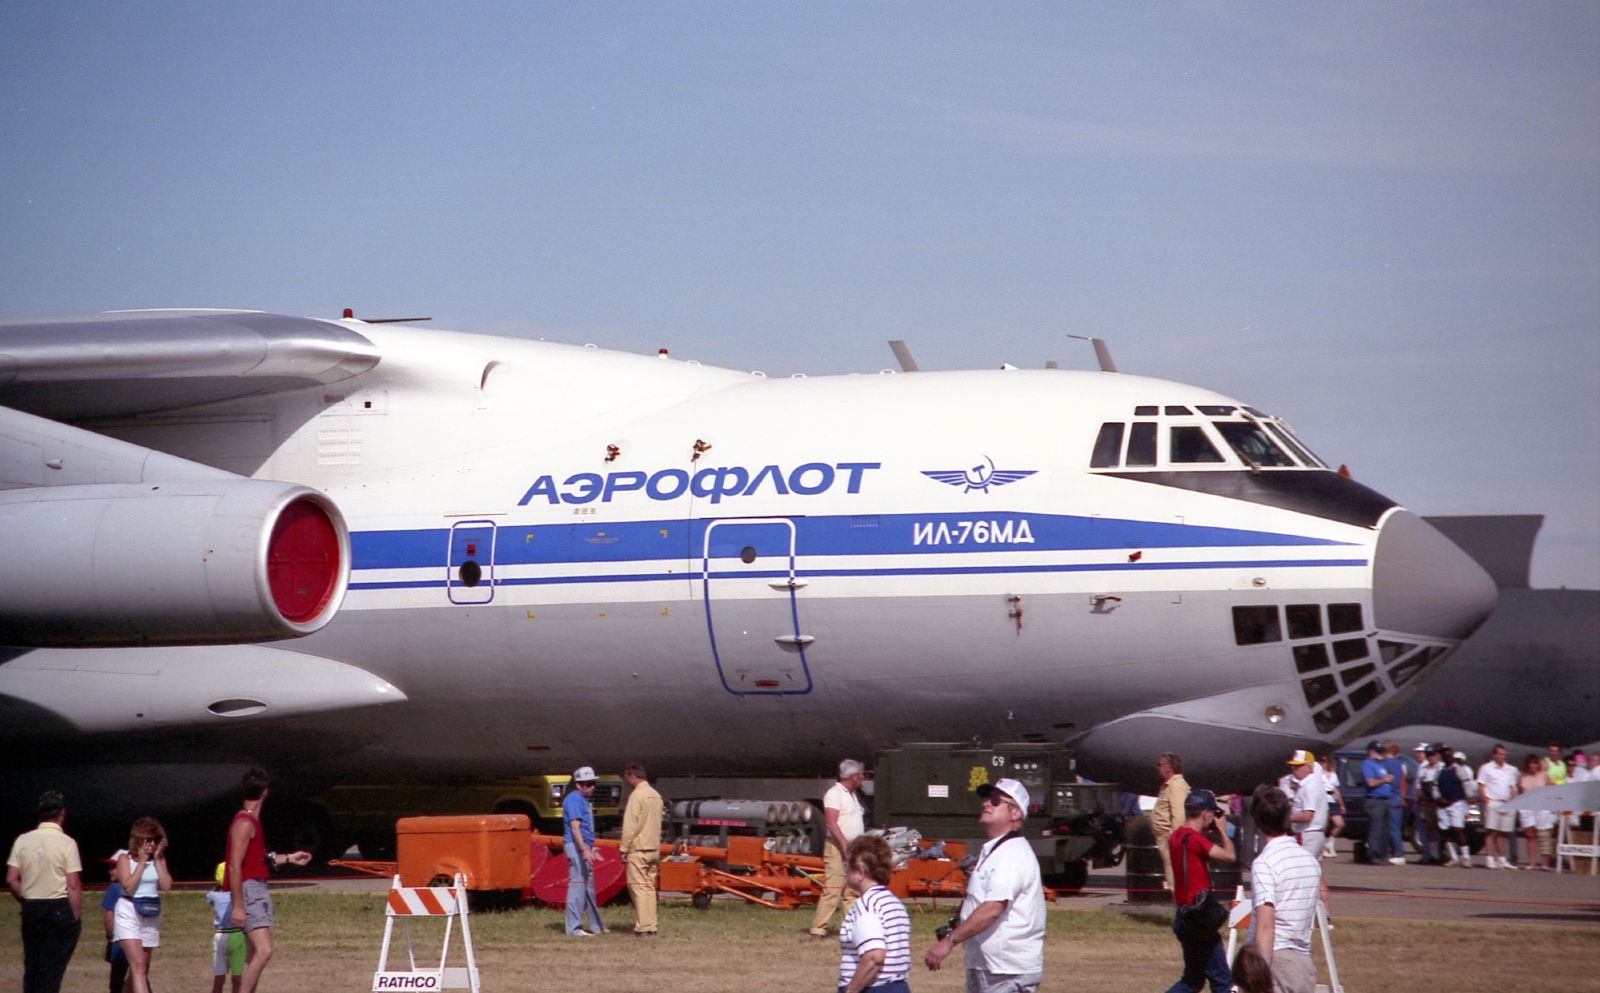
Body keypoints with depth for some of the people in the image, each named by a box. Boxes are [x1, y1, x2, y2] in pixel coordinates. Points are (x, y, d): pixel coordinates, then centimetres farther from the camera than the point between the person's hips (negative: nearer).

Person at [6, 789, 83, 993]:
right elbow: (73, 885, -12)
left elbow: (11, 880, 0)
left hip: (31, 910, 4)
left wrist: (27, 902, 14)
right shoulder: (66, 843, -10)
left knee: (31, 968, 12)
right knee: (52, 969, -1)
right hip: (60, 910, -4)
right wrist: (76, 920, -5)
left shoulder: (22, 840, 2)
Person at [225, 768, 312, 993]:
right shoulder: (244, 823, -15)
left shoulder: (252, 821, 15)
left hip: (258, 892, 10)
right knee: (264, 951, -20)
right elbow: (234, 867, -20)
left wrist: (289, 858, 35)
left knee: (254, 955, 10)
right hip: (248, 892, -10)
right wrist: (238, 906, -23)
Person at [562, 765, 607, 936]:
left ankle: (596, 926, 21)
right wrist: (584, 850, -30)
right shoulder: (574, 800, -14)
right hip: (576, 846, -11)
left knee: (589, 887, 14)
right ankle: (574, 928, -11)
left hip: (584, 847, 11)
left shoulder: (583, 800, 18)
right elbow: (575, 827, -23)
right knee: (577, 885, -11)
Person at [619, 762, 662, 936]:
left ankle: (644, 927, -8)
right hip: (654, 848, 8)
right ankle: (651, 927, 10)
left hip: (638, 849, -8)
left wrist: (624, 848, -9)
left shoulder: (637, 795, -13)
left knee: (638, 887, -5)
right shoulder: (656, 795, 12)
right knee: (649, 887, 10)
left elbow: (630, 825, -16)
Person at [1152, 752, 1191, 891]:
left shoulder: (1177, 785, -15)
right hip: (1165, 837, 11)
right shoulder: (1168, 785, 18)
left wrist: (1173, 837, -25)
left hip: (1170, 837, -11)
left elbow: (1178, 815, -23)